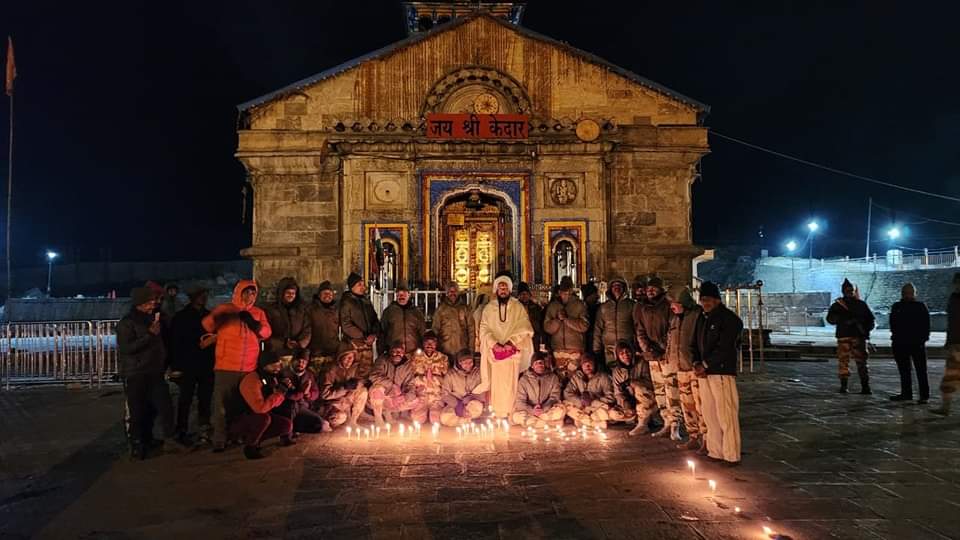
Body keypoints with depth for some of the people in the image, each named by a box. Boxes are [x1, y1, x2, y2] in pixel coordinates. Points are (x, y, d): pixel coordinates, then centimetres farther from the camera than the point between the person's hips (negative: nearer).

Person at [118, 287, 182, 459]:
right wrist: (149, 334, -20)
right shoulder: (127, 323, -7)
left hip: (155, 372, 6)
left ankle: (169, 436, 11)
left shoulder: (152, 319, 14)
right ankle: (136, 445, 9)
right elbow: (126, 348, -19)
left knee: (165, 405, -1)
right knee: (138, 411, -2)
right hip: (135, 375, -6)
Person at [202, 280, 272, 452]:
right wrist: (214, 317, -32)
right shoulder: (225, 309, 2)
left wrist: (254, 324, -16)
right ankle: (219, 441, 3)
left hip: (250, 369, 3)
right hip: (226, 367, -3)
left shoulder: (259, 313, 13)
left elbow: (267, 333, 3)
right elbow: (207, 325, -9)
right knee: (221, 405, -3)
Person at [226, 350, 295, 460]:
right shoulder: (251, 380, -27)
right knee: (263, 418, -36)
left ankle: (255, 439, 12)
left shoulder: (271, 378, 0)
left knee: (287, 424, -6)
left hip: (256, 420, 8)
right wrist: (278, 394, -27)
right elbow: (260, 408, -37)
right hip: (238, 422, -8)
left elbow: (274, 404, 5)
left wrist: (281, 393, -13)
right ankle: (250, 446, -12)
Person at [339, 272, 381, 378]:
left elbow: (375, 320, 17)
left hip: (367, 343, 6)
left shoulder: (366, 301, 17)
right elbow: (346, 324, -11)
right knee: (354, 373, -9)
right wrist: (363, 337, -13)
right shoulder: (346, 302, -3)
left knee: (367, 372, 5)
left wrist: (373, 334, -2)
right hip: (354, 343, -6)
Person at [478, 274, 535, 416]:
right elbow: (484, 329, 4)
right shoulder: (488, 308, 12)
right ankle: (495, 413, 0)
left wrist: (511, 342, -14)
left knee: (510, 382, -6)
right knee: (496, 382, -4)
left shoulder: (518, 307, 8)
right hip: (494, 351, 1)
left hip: (512, 351, -1)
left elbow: (524, 328, -1)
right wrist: (494, 343, -12)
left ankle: (509, 413, -3)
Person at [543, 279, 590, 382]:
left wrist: (566, 318, -12)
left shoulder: (579, 305, 5)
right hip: (558, 349, 2)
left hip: (575, 349, -2)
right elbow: (547, 327, 5)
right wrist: (558, 319, -12)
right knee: (561, 377, 1)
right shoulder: (552, 306, 11)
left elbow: (584, 326, -5)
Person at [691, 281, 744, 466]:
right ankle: (715, 452, 20)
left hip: (722, 372, -7)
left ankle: (731, 456, 2)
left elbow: (724, 348, -16)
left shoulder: (729, 319, -8)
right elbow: (694, 343, 17)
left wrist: (705, 365, -14)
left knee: (726, 416, -5)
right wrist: (696, 363, 0)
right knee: (709, 415, 11)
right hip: (704, 373, 8)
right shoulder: (702, 318, 16)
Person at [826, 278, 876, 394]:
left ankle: (865, 386, -2)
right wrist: (844, 320, -19)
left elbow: (870, 319, 15)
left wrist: (866, 329, -3)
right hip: (843, 336, 0)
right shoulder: (838, 305, 7)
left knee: (861, 361, -3)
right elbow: (830, 318, -4)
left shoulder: (861, 304, 11)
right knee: (843, 361, 0)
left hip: (859, 336, 0)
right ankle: (843, 385, 6)